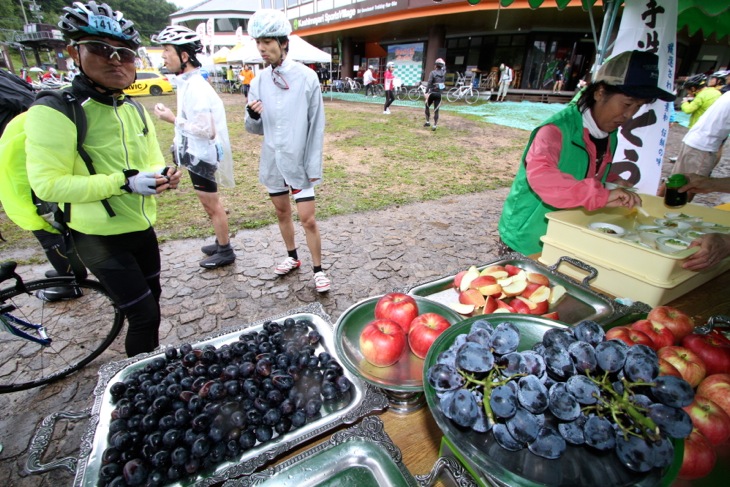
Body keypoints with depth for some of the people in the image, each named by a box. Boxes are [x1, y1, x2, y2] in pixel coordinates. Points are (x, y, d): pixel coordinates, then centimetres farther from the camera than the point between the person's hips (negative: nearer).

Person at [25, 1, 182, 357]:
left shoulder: (135, 111, 6)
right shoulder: (54, 111, -16)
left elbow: (153, 160, 11)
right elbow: (47, 183, -20)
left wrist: (162, 177, -13)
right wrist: (125, 182, -30)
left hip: (142, 228, 7)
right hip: (100, 238, -7)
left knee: (152, 302, 21)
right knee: (143, 315, -3)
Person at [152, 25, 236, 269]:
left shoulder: (195, 87, -21)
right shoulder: (187, 82, 9)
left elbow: (206, 130, -24)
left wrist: (173, 119, -17)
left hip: (202, 156, -10)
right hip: (195, 153, 10)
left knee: (212, 204, 2)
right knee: (210, 204, 18)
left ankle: (225, 251, 16)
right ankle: (222, 242, 33)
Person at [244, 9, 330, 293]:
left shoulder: (307, 77, -8)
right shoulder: (259, 81, 3)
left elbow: (316, 125, -7)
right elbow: (255, 129, 7)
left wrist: (314, 165, -9)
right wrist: (252, 115, -16)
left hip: (299, 161, -5)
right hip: (272, 160, 5)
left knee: (307, 219, -4)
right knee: (282, 212, 16)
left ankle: (318, 270, 13)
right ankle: (292, 257, 36)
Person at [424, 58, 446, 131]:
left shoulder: (432, 73, -9)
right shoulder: (444, 72, 4)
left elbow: (429, 83, -19)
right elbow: (444, 68, 30)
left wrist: (426, 92, -19)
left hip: (432, 93, -3)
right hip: (439, 94, 3)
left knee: (427, 107, 18)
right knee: (436, 110, 4)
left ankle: (428, 122, 17)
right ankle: (434, 125, 3)